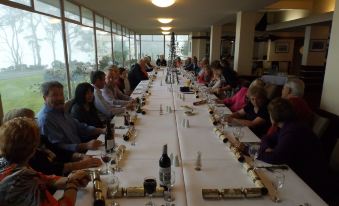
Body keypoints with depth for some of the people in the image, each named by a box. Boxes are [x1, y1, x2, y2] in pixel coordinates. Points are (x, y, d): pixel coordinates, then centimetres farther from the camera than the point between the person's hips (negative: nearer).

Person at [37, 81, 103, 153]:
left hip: (80, 150, 9)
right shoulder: (45, 119, -18)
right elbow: (60, 146, -24)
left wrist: (102, 130, -1)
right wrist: (86, 146, -35)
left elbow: (79, 126, 13)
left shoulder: (60, 111, 10)